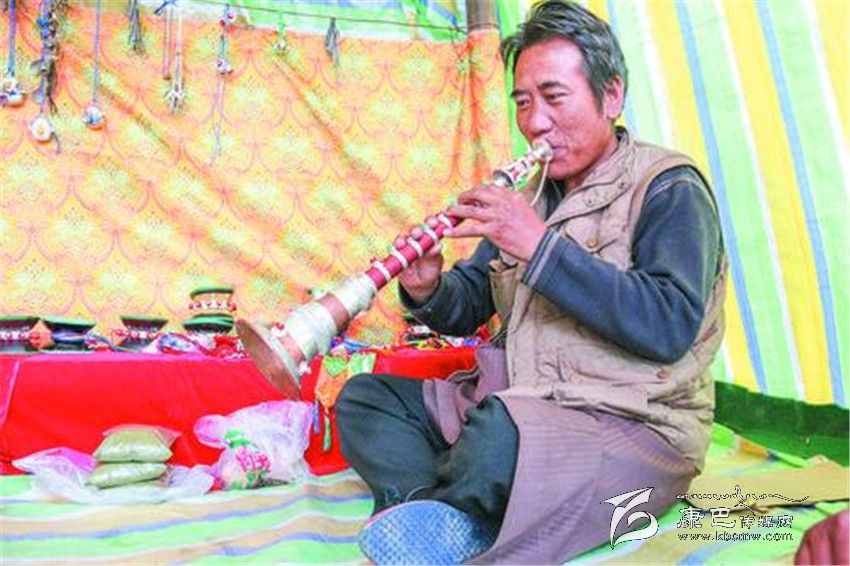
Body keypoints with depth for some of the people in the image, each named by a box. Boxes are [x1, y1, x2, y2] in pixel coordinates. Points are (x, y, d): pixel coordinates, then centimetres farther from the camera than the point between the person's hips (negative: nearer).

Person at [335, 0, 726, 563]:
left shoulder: (668, 189, -6)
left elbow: (670, 326, -22)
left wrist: (542, 248, -24)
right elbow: (470, 305, 13)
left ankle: (434, 512, -7)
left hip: (634, 428, -7)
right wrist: (428, 293, -11)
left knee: (501, 430, -38)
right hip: (513, 407, 8)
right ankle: (452, 520, -23)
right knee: (365, 398, -1)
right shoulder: (532, 195, 15)